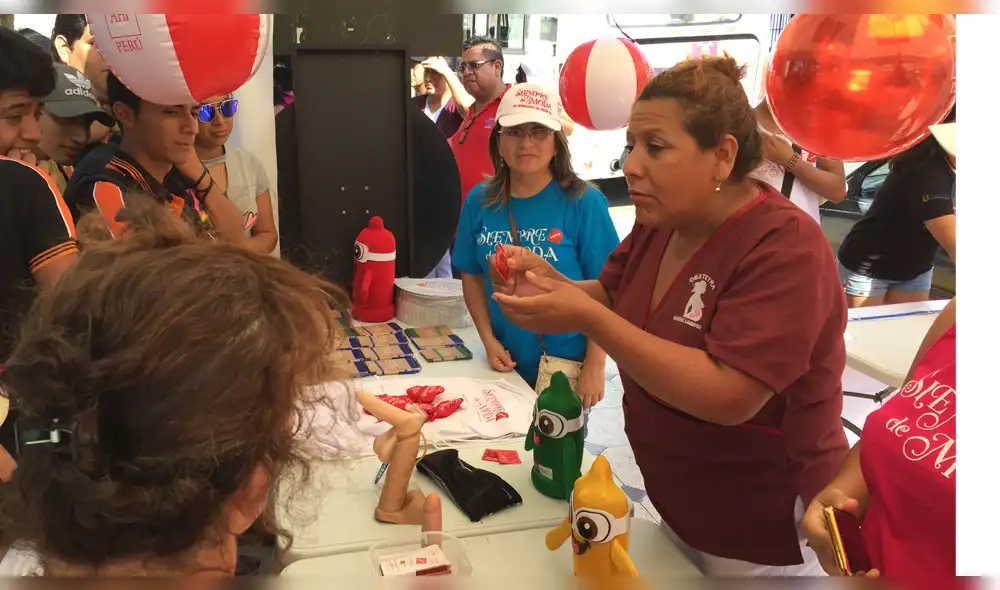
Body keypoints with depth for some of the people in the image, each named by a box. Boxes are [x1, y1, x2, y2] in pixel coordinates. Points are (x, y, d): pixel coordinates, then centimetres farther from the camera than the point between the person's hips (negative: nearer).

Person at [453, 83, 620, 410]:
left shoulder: (583, 202, -13)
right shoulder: (479, 201, -1)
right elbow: (472, 275, 8)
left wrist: (595, 367, -14)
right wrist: (489, 339, -4)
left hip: (568, 366, -4)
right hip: (507, 364, 4)